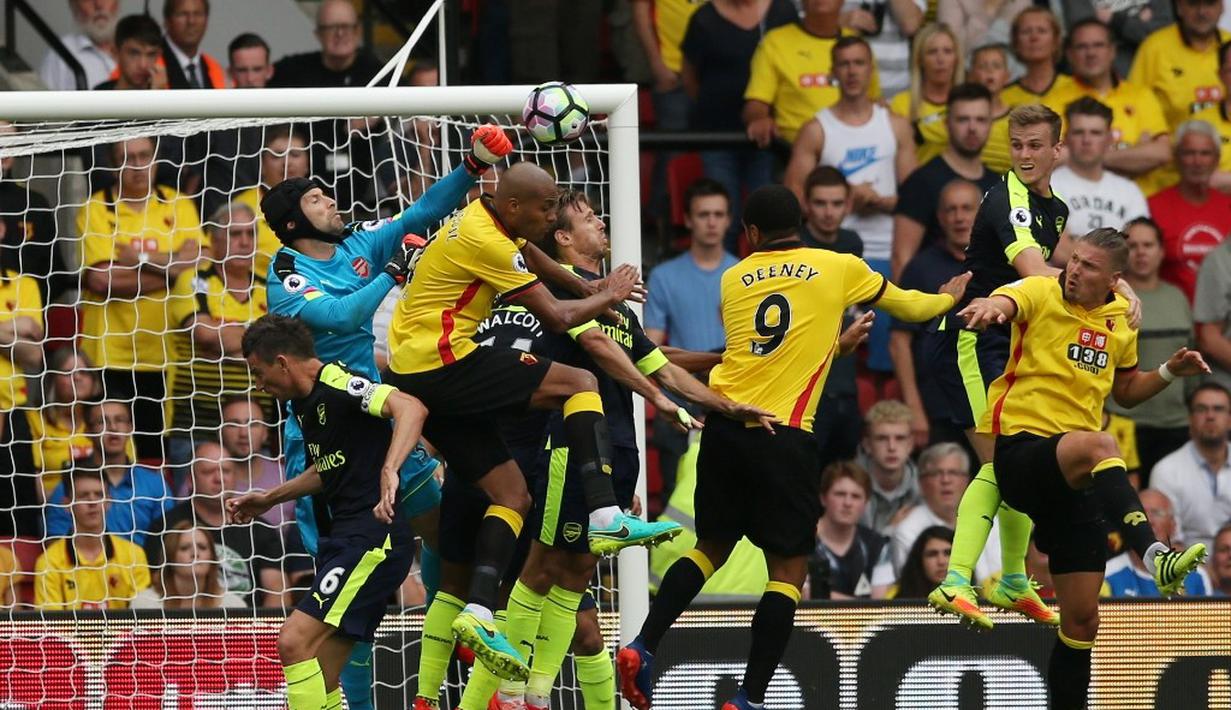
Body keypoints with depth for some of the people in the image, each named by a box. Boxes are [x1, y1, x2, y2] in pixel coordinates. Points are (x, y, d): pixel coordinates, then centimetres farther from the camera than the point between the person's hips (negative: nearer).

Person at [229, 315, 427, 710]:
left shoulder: (337, 386, -14)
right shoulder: (303, 403, 16)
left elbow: (411, 409, -30)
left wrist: (389, 470, -44)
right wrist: (268, 499, 35)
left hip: (373, 540, -10)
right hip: (342, 539, 10)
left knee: (295, 642, -20)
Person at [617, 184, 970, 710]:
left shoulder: (733, 280, 12)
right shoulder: (839, 268, 5)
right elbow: (908, 306, 22)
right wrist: (948, 297, 44)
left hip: (724, 426, 4)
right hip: (783, 433, -4)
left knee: (712, 546, 19)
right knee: (788, 568, 3)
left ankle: (642, 648, 6)